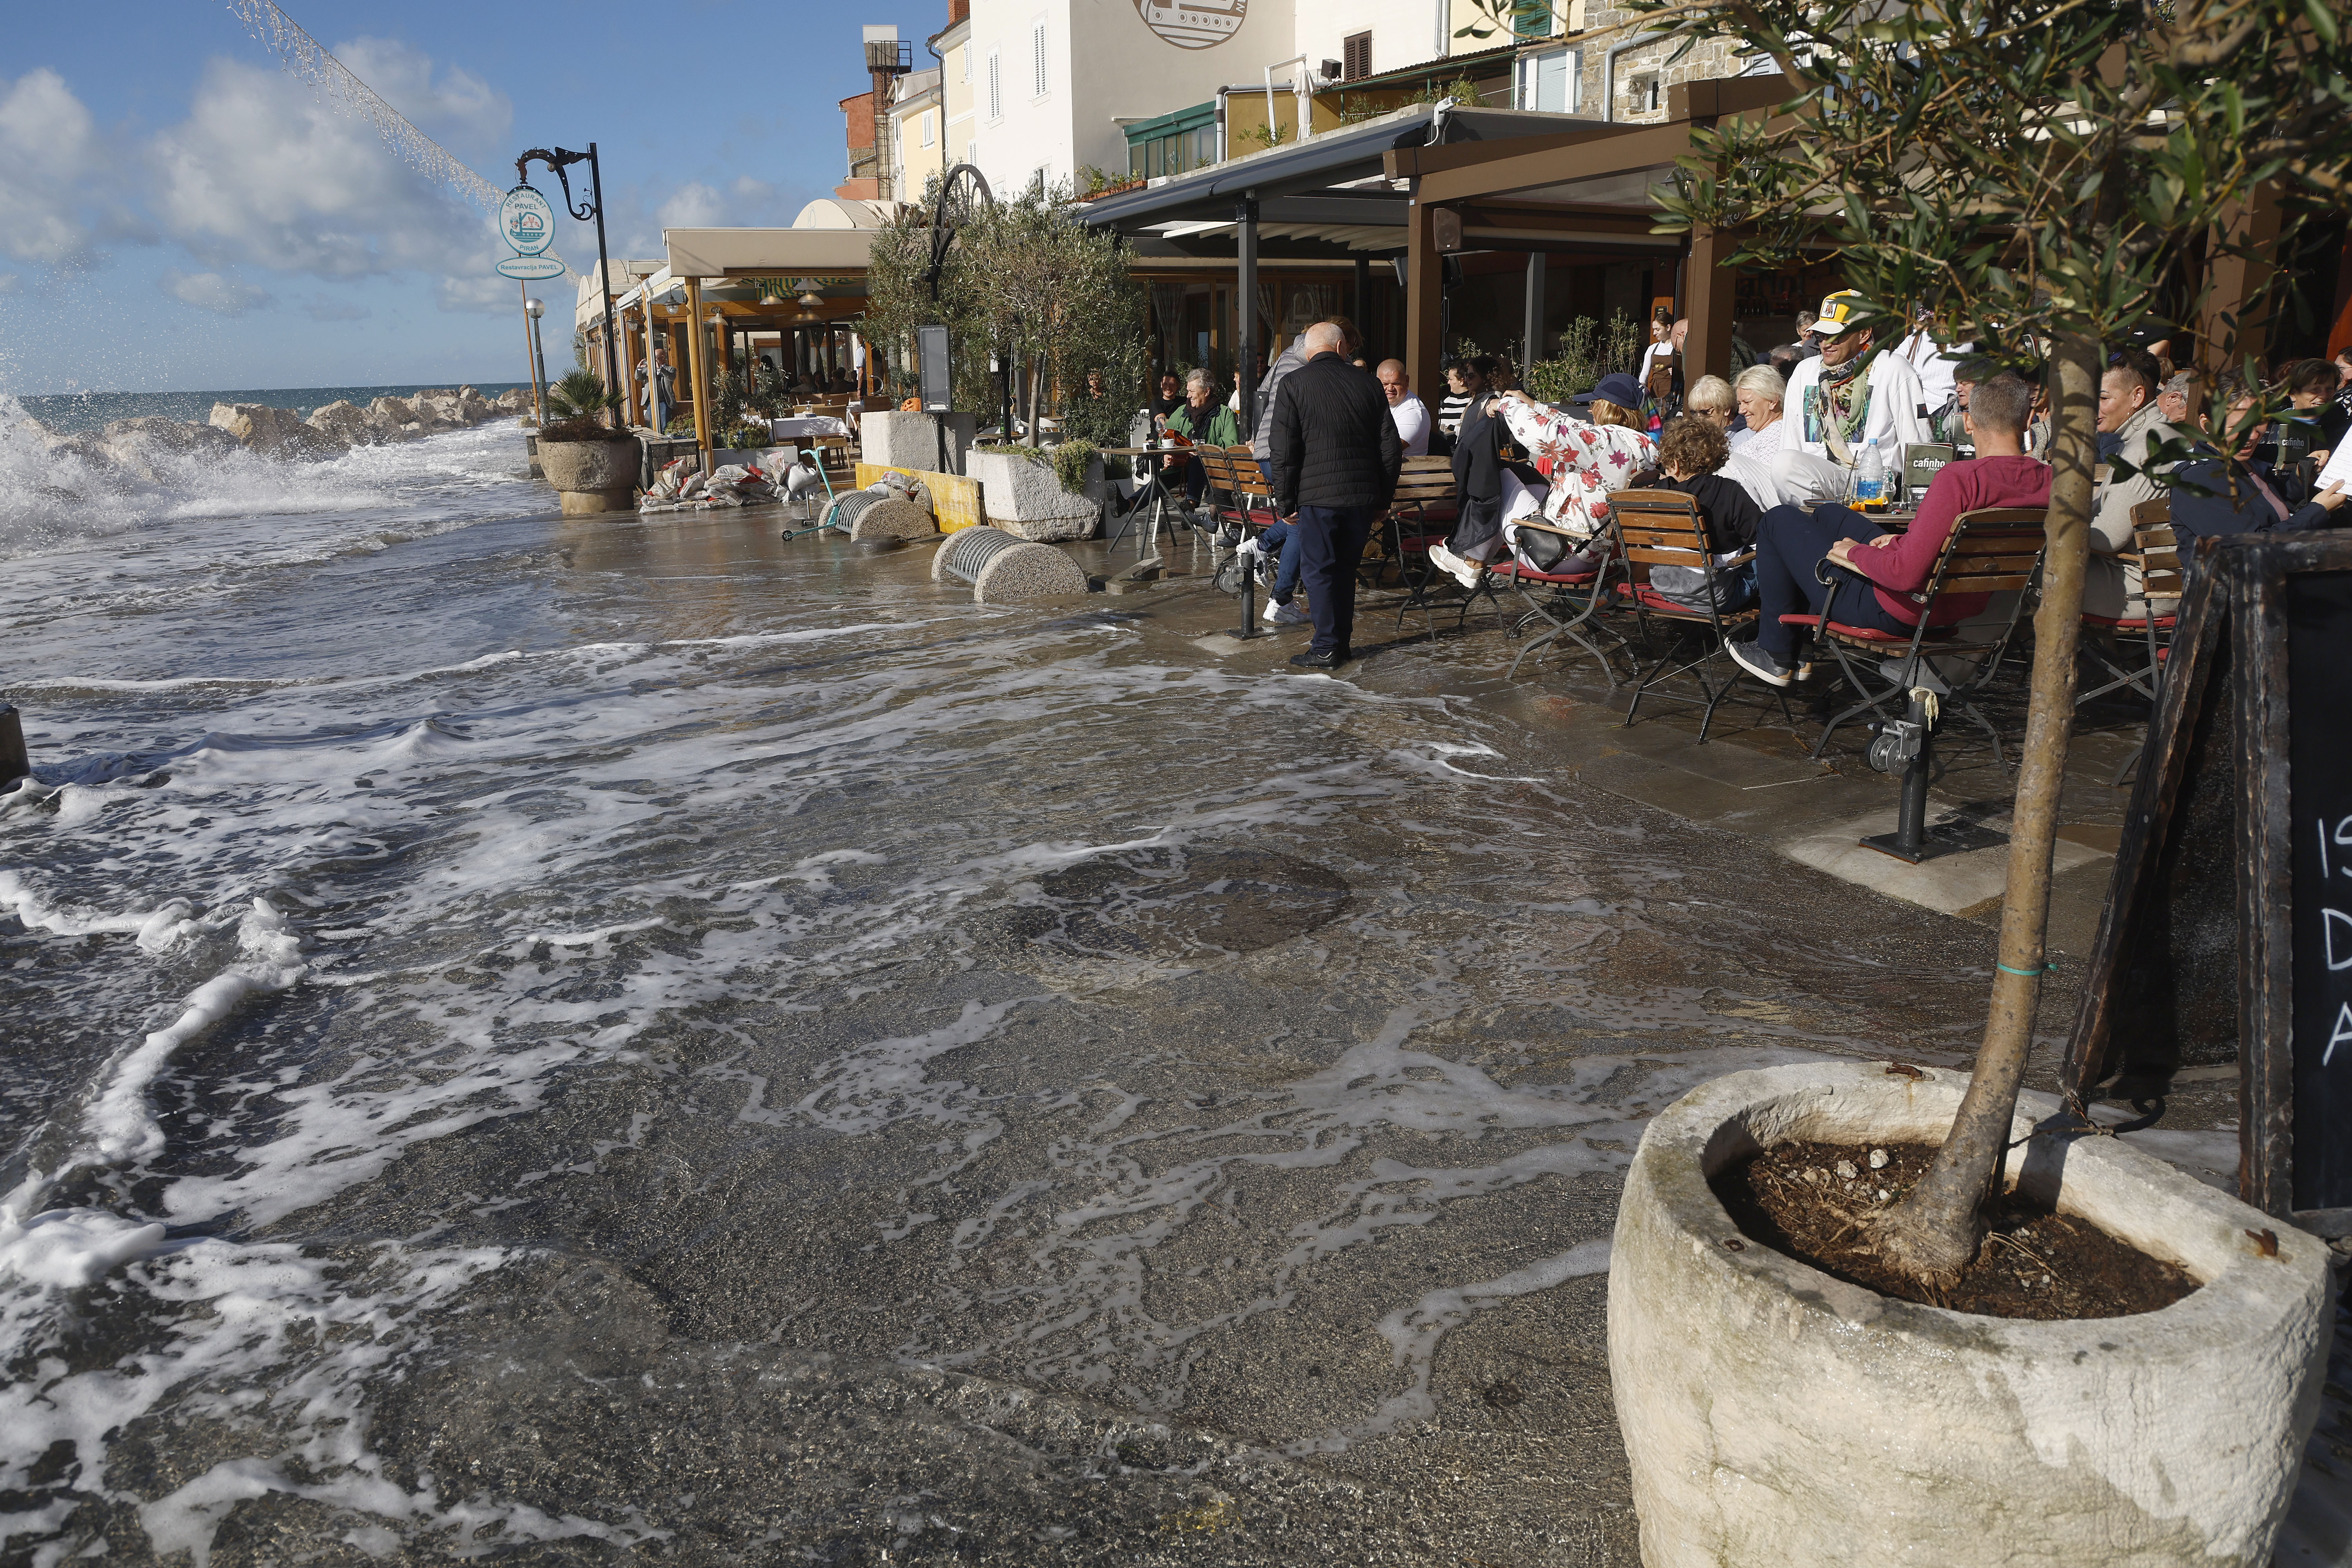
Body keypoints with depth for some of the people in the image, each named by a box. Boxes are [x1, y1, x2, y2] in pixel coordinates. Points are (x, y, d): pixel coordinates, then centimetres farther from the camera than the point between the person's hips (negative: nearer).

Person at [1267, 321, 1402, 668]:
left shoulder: (1293, 384, -1)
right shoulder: (1368, 383, 8)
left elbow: (1284, 450, -6)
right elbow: (1391, 448, 9)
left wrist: (1285, 501, 1)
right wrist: (1383, 498, 16)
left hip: (1317, 495, -4)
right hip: (1364, 495, 4)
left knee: (1318, 570, 4)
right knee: (1345, 568, 16)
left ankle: (1326, 648, 3)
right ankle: (1343, 642, 21)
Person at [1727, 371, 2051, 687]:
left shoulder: (1959, 478, -32)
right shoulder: (2048, 481, -7)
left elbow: (1907, 574, -34)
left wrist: (1856, 552, -15)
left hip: (1897, 612, -9)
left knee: (1779, 520, 9)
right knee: (1828, 514, 29)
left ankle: (1776, 655, 21)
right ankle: (1804, 646, 40)